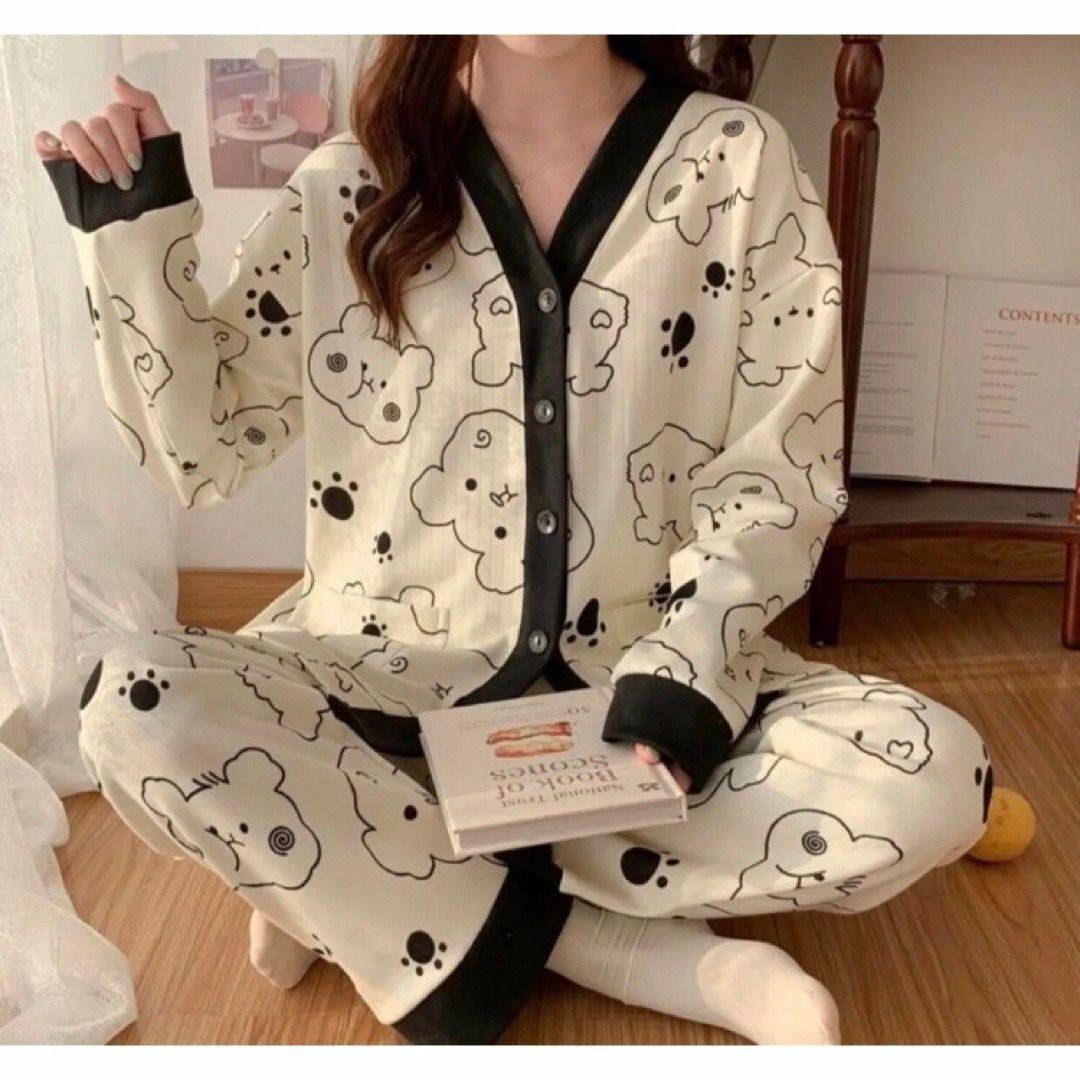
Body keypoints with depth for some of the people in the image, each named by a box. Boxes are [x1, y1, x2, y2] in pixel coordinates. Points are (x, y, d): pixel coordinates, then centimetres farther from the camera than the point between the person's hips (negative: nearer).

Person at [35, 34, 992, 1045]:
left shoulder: (738, 158, -1)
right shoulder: (352, 185, 1)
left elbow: (782, 467, -3)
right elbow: (200, 450, 3)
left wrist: (688, 664, -17)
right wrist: (132, 230, -8)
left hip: (646, 668, 1)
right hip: (391, 672, 0)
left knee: (932, 774, -25)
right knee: (137, 708, -26)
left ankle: (344, 880, -16)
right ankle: (668, 964, -19)